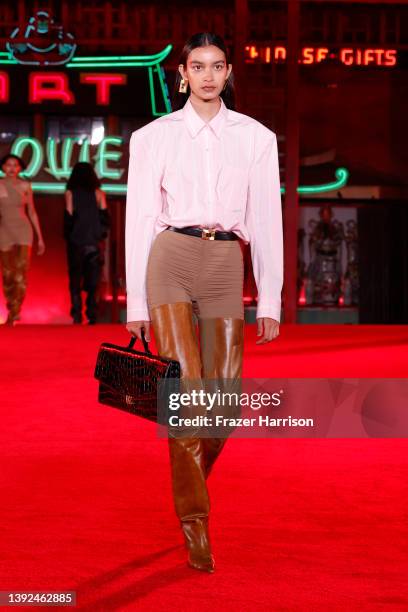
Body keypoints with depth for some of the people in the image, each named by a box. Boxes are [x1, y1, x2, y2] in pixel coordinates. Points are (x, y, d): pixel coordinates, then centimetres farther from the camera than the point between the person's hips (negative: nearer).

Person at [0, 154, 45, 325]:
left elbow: (32, 212, 8)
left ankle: (15, 312, -15)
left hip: (23, 230, 0)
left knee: (21, 272, -14)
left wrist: (40, 237, 7)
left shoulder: (25, 186, 0)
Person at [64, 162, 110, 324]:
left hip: (75, 242, -1)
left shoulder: (70, 193, -2)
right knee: (92, 281, 6)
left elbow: (68, 216, -2)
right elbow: (104, 216, 2)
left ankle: (77, 315, -2)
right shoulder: (98, 193, 2)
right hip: (93, 242, 1)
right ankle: (91, 315, -2)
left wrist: (67, 236, 7)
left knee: (75, 280, 5)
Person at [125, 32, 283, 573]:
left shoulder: (256, 137, 9)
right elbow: (140, 219, 5)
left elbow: (267, 222, 8)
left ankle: (190, 484, 34)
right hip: (171, 263, -2)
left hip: (226, 269, 2)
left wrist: (270, 301, 3)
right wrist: (137, 302, 1)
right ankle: (195, 526, -1)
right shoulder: (154, 136, 6)